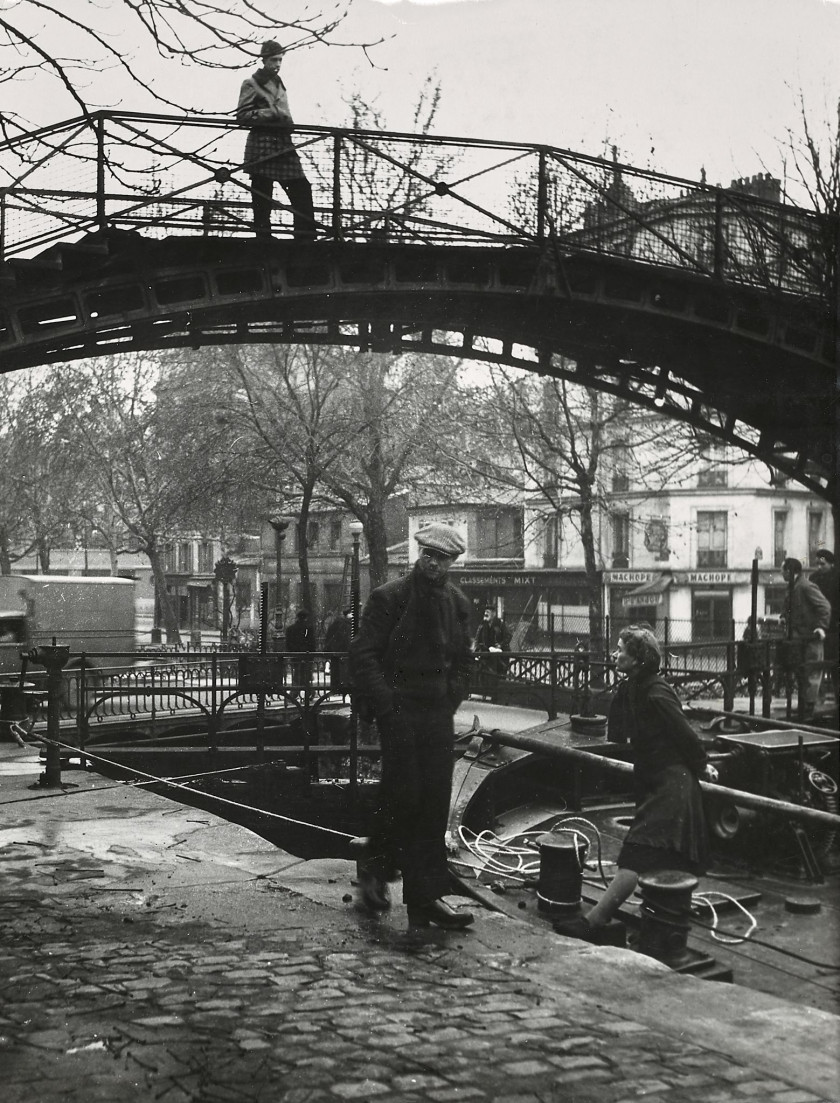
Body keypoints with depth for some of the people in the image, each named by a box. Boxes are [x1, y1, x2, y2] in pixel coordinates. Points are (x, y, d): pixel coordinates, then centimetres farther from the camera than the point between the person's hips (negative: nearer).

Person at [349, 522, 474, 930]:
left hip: (438, 713, 5)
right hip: (398, 709, -5)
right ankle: (375, 868, 17)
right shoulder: (388, 597, -5)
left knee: (434, 804, 4)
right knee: (402, 795, -8)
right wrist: (385, 705, -13)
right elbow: (363, 655, -7)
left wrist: (450, 701, 6)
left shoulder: (457, 603, 11)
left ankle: (427, 896, 9)